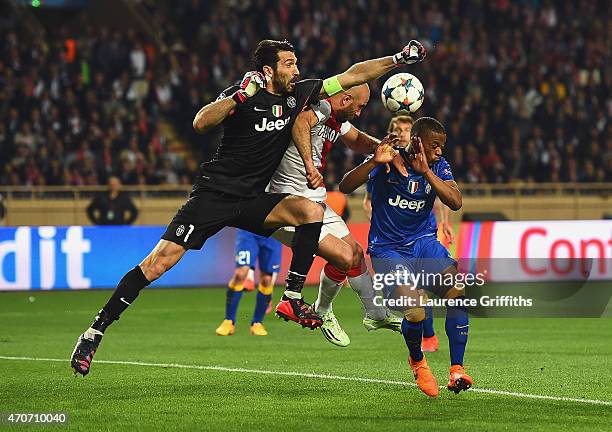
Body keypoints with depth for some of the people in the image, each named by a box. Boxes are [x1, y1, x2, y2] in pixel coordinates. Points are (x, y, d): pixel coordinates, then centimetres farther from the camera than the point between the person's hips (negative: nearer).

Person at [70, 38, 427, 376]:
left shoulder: (298, 94, 6)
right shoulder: (244, 94, -11)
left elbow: (352, 75, 10)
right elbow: (201, 123, -27)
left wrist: (399, 59, 7)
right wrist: (239, 96, -35)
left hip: (251, 202, 6)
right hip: (215, 193, -6)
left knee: (312, 211, -18)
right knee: (160, 262, -14)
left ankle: (292, 299, -12)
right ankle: (94, 334, -9)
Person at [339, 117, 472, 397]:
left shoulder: (437, 166, 0)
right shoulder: (387, 162, -12)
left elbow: (456, 203, -15)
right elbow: (345, 188, -20)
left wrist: (426, 172, -25)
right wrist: (375, 162, -34)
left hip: (424, 241, 4)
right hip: (387, 248, -4)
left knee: (457, 292, -22)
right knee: (415, 310, -24)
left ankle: (457, 369, -10)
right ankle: (417, 362, 9)